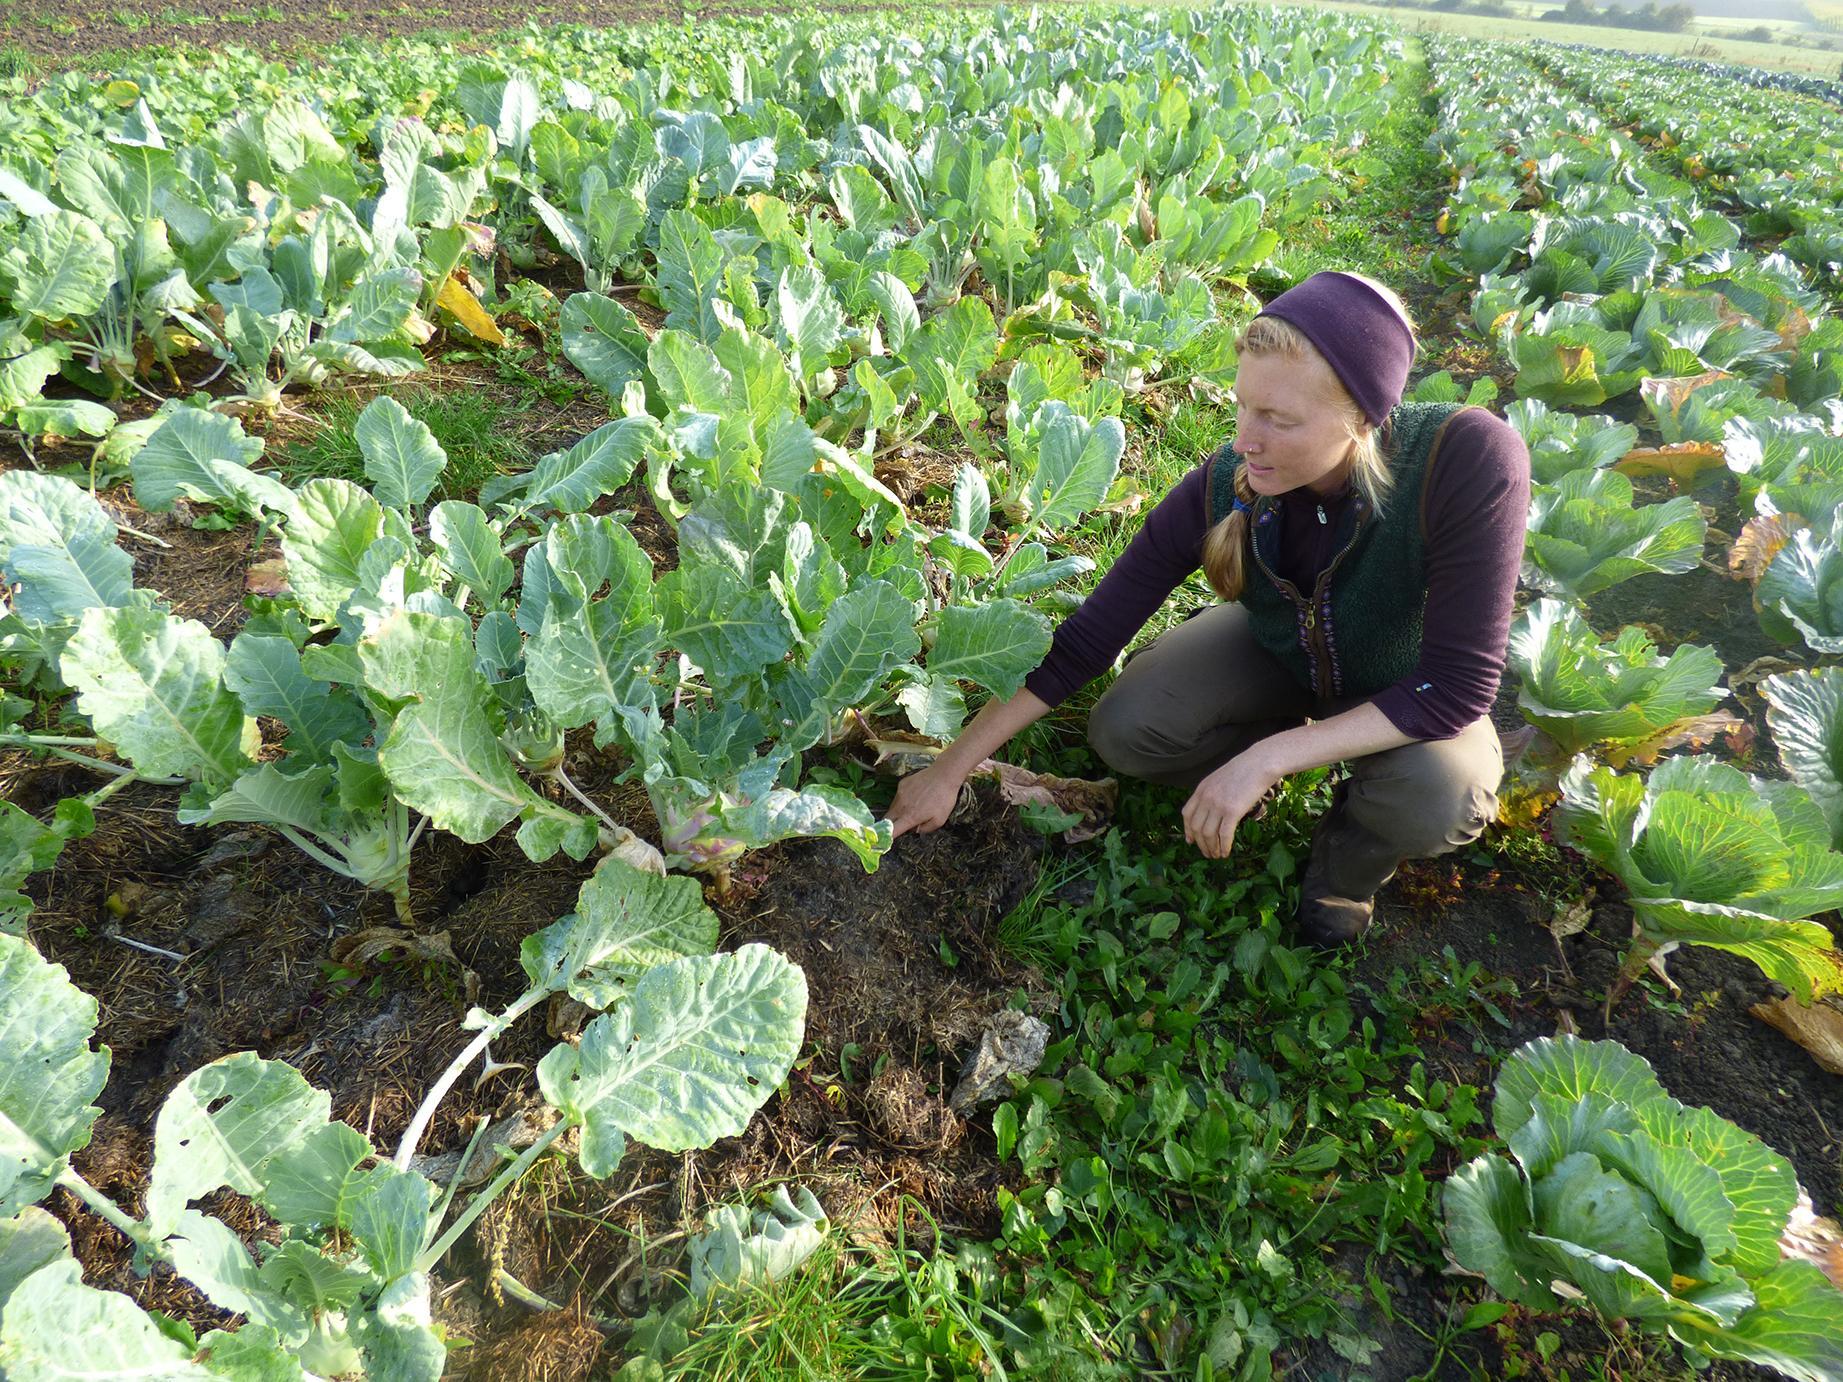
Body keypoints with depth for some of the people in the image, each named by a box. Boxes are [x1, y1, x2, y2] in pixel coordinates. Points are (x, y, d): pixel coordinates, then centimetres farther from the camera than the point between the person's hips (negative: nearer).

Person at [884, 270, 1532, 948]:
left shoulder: (1470, 459, -37)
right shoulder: (1220, 489, -29)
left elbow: (1457, 684, -32)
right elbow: (1083, 644, -24)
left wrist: (1264, 758, -38)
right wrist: (951, 768, -22)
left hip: (1406, 689, -1)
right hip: (1279, 649, 2)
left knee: (1438, 797, -34)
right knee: (1121, 728, -22)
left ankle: (1352, 852, 4)